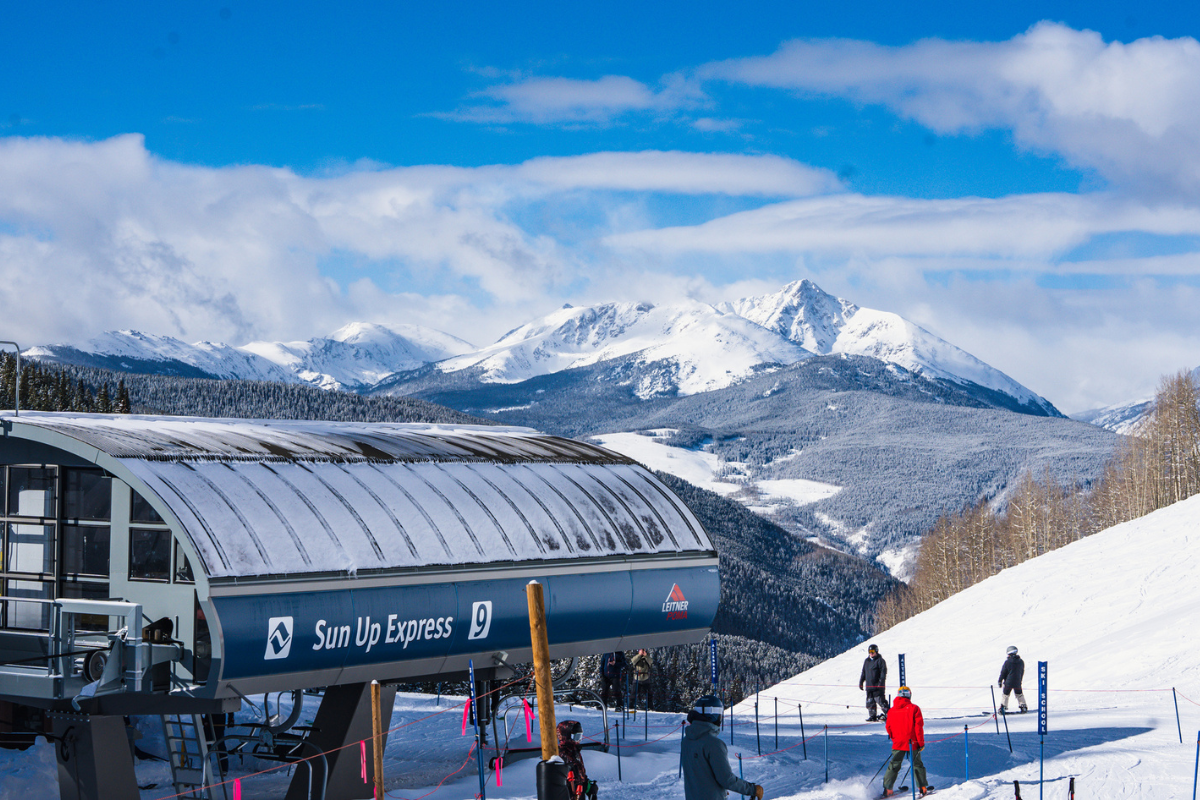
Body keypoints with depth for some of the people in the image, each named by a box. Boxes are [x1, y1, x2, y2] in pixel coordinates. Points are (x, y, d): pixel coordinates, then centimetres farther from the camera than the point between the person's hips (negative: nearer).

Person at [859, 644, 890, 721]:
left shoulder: (880, 660, -3)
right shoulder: (867, 661, 17)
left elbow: (883, 672, -10)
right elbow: (863, 673, 24)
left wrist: (881, 682, -19)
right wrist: (861, 682, 17)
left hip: (878, 686, -7)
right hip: (869, 686, 7)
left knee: (880, 700, -11)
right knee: (870, 702, 6)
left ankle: (888, 714, -4)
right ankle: (872, 716, 12)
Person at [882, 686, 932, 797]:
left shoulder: (891, 710, 2)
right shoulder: (914, 708, -8)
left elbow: (888, 728, 11)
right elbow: (918, 726, -10)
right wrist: (921, 742, -3)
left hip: (898, 743, 2)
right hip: (912, 743, -2)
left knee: (894, 766, 9)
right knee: (917, 765, 12)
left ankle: (887, 789, 4)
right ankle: (923, 788, 15)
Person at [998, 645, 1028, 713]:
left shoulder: (1007, 662, -14)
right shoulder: (1021, 662, -1)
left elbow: (1003, 672, -8)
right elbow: (1022, 672, 11)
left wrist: (1000, 681, 3)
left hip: (1008, 682, -3)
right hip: (1017, 682, 3)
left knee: (1005, 694, 10)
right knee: (1019, 694, 20)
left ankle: (1003, 708, 6)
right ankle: (1023, 707, 23)